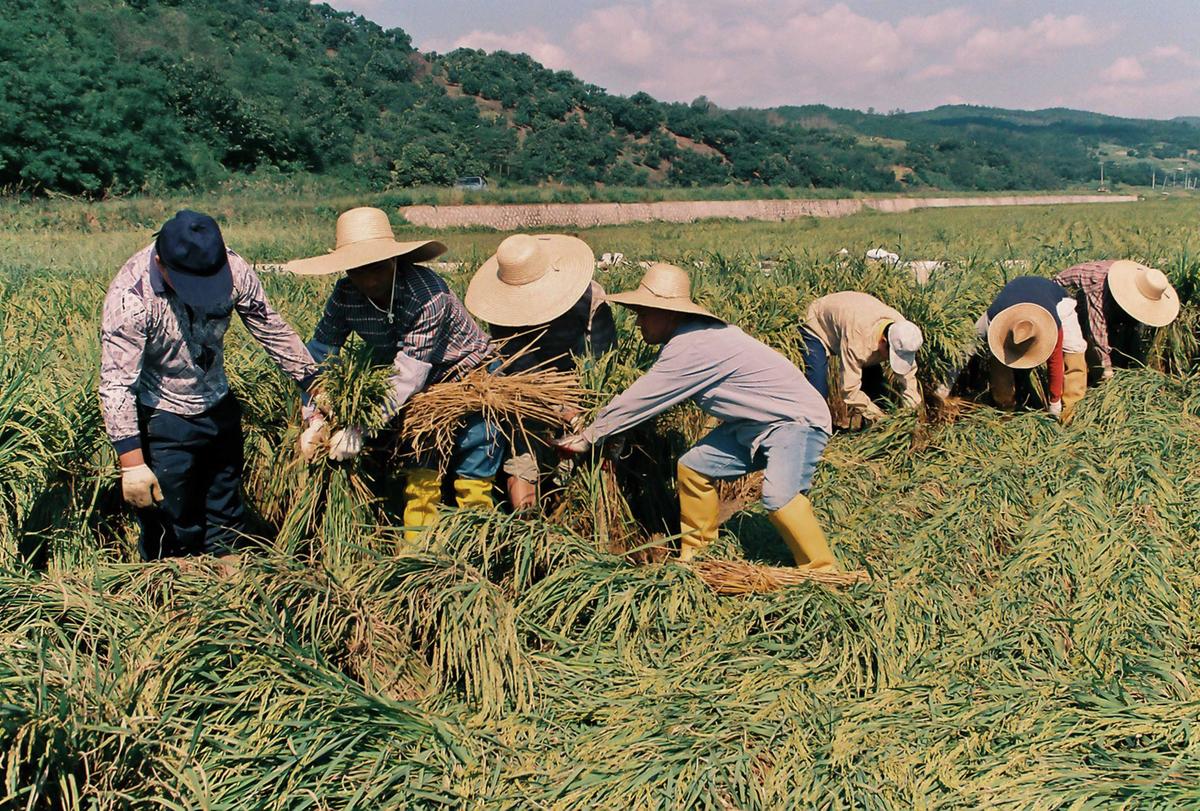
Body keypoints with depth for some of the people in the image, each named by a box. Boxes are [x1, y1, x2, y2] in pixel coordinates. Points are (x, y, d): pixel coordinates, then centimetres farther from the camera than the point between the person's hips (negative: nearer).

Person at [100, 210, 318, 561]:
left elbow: (275, 332, -3)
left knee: (228, 523, 18)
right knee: (173, 534, 2)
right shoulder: (130, 298, -28)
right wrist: (132, 464, -26)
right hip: (162, 422, -5)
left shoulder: (233, 269, -17)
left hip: (219, 409, 5)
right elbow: (116, 387, -24)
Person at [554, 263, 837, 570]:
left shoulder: (692, 346, -26)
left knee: (779, 494, -30)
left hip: (798, 419, -10)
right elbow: (645, 395, 11)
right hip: (752, 423, 10)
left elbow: (641, 398, -21)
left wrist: (589, 436, -11)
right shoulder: (690, 336, 4)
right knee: (691, 467, 8)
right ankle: (693, 553, 22)